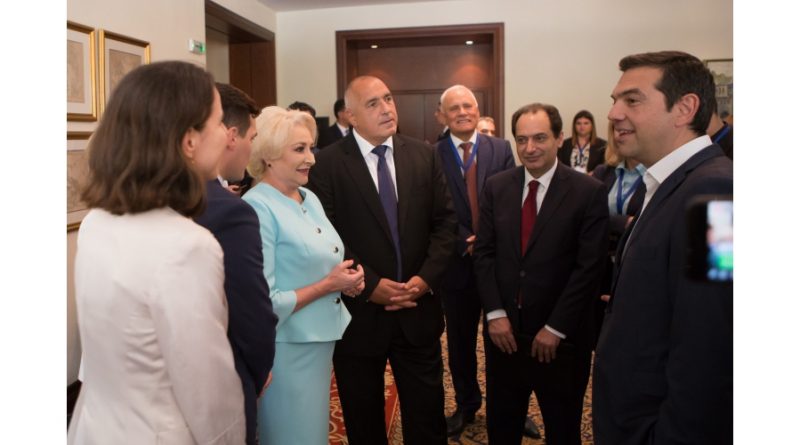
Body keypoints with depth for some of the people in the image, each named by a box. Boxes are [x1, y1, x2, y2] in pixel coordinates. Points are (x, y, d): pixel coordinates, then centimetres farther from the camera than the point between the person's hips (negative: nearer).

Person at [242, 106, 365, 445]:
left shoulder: (309, 198, 6)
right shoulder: (257, 208, -19)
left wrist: (346, 278, -3)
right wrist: (329, 284, -19)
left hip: (321, 339, 8)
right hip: (288, 349, -8)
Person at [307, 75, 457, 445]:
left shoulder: (423, 155, 4)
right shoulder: (328, 163, -7)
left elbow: (445, 221, 3)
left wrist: (426, 278, -9)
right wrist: (369, 285, -16)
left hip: (418, 308, 3)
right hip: (359, 312, -2)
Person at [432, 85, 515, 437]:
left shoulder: (501, 149, 2)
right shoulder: (432, 155, -3)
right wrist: (465, 243, -16)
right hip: (458, 261, 0)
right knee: (460, 339, 14)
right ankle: (466, 404, 33)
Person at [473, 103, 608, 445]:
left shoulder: (589, 192, -9)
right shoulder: (496, 187, 2)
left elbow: (589, 267, -12)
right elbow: (484, 252, 2)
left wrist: (556, 328, -13)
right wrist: (495, 313, -7)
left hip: (561, 337, -3)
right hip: (504, 330, 3)